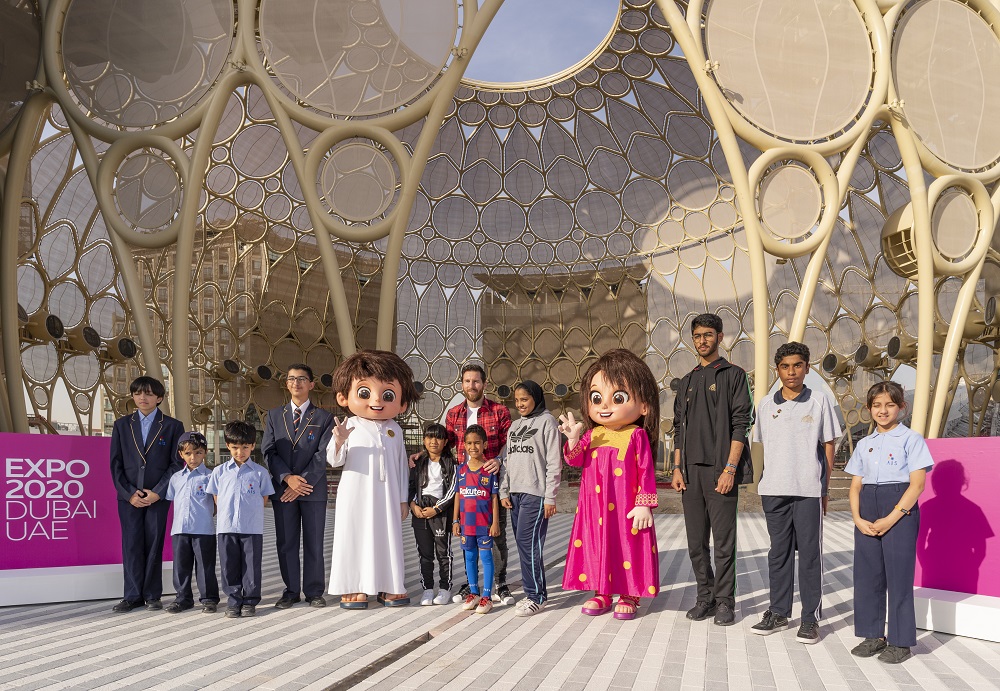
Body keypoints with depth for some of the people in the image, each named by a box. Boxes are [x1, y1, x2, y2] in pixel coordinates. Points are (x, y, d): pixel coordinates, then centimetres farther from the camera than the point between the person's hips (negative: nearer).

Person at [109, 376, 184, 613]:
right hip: (128, 496, 2)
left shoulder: (172, 426, 3)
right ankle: (133, 596, 10)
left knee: (154, 546, 2)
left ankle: (152, 595, 10)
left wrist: (157, 492, -9)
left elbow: (177, 464, -1)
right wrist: (129, 493, -5)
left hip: (158, 496, -2)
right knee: (131, 546, 2)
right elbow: (115, 463, 6)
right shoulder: (122, 425, 10)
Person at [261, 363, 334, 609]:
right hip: (282, 488, 2)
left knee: (314, 542, 3)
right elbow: (269, 452, 2)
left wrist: (303, 481, -14)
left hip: (313, 488, -2)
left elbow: (322, 455, -5)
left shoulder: (323, 418, 4)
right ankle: (291, 591, 15)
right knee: (285, 543, 5)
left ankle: (314, 592, 12)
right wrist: (287, 478, -12)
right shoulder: (273, 416, 11)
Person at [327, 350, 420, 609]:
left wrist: (403, 499, 9)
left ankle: (390, 586, 18)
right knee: (355, 536, 1)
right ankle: (354, 588, 9)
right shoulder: (350, 427, -3)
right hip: (356, 494, -2)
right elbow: (335, 461, -4)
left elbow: (401, 465, 9)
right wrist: (338, 441, -25)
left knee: (388, 536, 7)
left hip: (385, 496, 2)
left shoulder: (394, 430, 5)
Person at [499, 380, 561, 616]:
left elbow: (554, 462, -7)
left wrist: (550, 497, -11)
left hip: (536, 493, -7)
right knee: (524, 544, 7)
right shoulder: (515, 426, 18)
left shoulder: (547, 422, -2)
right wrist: (504, 491, 9)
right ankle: (536, 593, 15)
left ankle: (535, 596, -2)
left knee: (528, 542, -11)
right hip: (515, 493, 7)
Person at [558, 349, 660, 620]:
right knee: (596, 545, 10)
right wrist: (573, 439, -19)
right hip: (595, 506, 4)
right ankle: (601, 593, 24)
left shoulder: (636, 435, -7)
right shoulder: (592, 435, 5)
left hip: (625, 507, -4)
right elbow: (576, 460, -1)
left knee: (626, 545, 3)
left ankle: (628, 596, 17)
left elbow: (646, 471, -8)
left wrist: (644, 504, -12)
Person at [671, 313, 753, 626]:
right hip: (691, 471, 5)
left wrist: (730, 468, -14)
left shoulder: (733, 375, 2)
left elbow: (741, 425, -6)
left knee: (724, 541, -3)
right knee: (696, 542, 7)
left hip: (721, 470, -5)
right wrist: (677, 468, 7)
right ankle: (705, 597, 17)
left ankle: (725, 601, 6)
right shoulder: (687, 382, 18)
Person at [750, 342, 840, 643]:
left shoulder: (819, 402, 2)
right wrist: (762, 485, 8)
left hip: (808, 490, -3)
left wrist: (825, 488, 1)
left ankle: (811, 618, 10)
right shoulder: (766, 405, 9)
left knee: (810, 553, 2)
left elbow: (828, 447, 4)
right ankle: (778, 613, 21)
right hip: (774, 490, 3)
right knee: (779, 551, 11)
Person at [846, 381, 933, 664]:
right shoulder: (864, 444, 14)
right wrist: (858, 518, -4)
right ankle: (873, 635, 20)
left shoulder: (910, 439, -1)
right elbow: (856, 485, 13)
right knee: (866, 574, 7)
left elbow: (917, 483, -8)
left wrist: (891, 518, -15)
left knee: (899, 575, -2)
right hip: (867, 510, 5)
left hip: (900, 509, -5)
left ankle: (900, 641, 9)